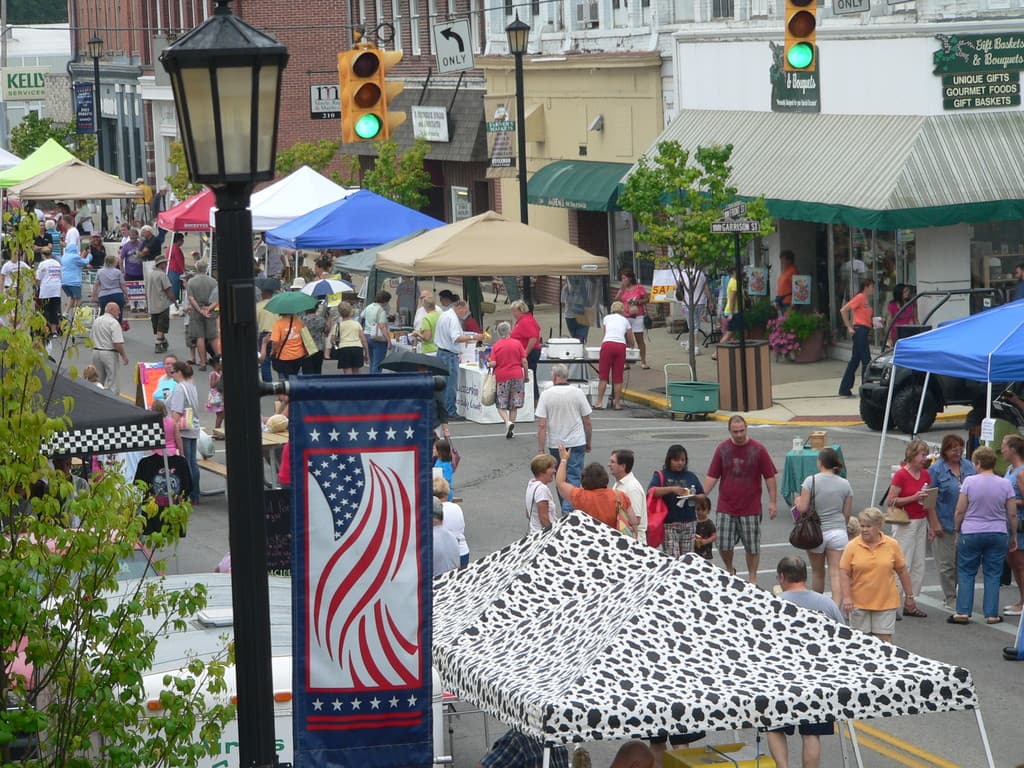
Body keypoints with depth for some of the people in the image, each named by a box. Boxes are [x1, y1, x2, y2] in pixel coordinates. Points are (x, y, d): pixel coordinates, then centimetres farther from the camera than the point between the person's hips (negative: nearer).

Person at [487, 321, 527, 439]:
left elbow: (493, 363, -12)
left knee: (501, 405, 8)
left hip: (501, 377, -2)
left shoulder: (496, 346, -6)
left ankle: (508, 422, -16)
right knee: (513, 406, 11)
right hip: (517, 376, 2)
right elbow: (524, 361, -2)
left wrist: (488, 364, 10)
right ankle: (511, 430, 13)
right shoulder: (517, 343, -2)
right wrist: (526, 374, 10)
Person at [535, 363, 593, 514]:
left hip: (555, 445, 1)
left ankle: (566, 510, 25)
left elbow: (542, 425, -11)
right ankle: (569, 509, -21)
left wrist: (540, 450, -7)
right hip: (577, 443, -1)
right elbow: (587, 422, 2)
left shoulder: (546, 395, -7)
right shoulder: (578, 393, -4)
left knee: (561, 479, 16)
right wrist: (588, 443, 16)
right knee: (574, 478, -3)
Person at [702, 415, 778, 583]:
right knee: (723, 545, -1)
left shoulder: (758, 450, -3)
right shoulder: (722, 449, 3)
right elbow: (712, 477, 5)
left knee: (752, 546, 4)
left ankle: (752, 577, 18)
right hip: (726, 508, 1)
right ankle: (729, 570, 25)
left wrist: (772, 502, -5)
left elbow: (770, 477, 0)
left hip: (750, 508, -1)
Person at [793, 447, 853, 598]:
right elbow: (847, 514, 4)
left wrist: (798, 500, 10)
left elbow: (802, 508, -13)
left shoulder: (811, 481, -9)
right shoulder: (845, 484, 0)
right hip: (838, 533, 1)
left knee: (817, 572, 15)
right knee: (836, 573, -5)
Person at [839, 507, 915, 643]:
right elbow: (844, 573, -4)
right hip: (859, 603, 0)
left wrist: (909, 595, 12)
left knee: (884, 640, -1)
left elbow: (902, 571, 8)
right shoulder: (852, 546, -4)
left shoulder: (892, 545, 0)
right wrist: (846, 598, -13)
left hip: (885, 602, 0)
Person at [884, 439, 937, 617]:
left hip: (921, 522, 7)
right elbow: (890, 501, -15)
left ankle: (910, 603, 14)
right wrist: (914, 498, -22)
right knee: (903, 564, -8)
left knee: (918, 565, 8)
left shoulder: (925, 475, 8)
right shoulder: (901, 475, -13)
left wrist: (932, 526, 12)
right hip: (905, 524, -7)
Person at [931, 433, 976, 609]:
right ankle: (950, 599, 13)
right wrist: (935, 524, -13)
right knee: (946, 564, 2)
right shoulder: (936, 469, -5)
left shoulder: (968, 467, 8)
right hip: (945, 524, -4)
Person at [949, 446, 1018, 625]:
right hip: (998, 535, 1)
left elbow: (960, 511, -5)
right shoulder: (1005, 484, -3)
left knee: (966, 573, 9)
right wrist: (1013, 536, 13)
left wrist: (957, 531, 9)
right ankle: (991, 614, 7)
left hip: (970, 534, -1)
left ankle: (963, 612, 5)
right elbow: (1012, 515, 0)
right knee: (993, 575, 8)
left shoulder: (969, 481, -8)